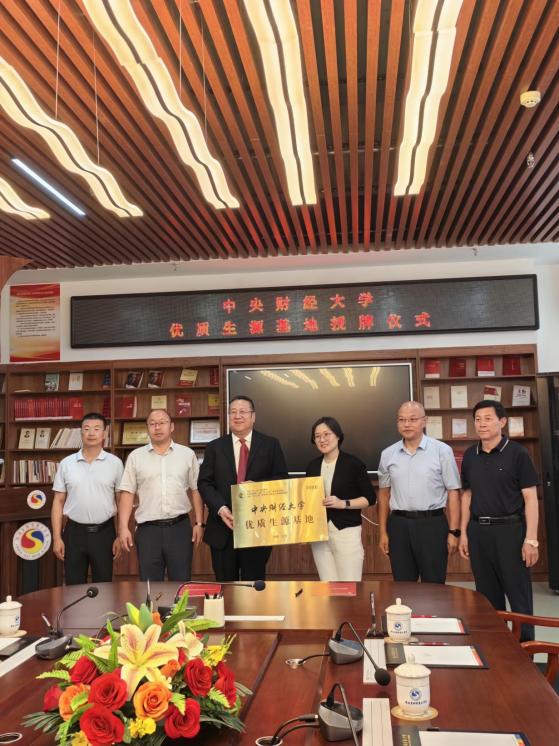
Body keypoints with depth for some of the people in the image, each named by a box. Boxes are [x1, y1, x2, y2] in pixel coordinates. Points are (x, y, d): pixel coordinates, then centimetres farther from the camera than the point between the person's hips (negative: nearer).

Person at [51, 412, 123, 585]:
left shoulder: (115, 463, -1)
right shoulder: (66, 463, 2)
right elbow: (58, 502, 4)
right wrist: (57, 537, -1)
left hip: (104, 532, -1)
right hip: (74, 532, 1)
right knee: (74, 587, 10)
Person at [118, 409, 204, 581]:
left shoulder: (187, 454, 5)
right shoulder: (136, 456, 4)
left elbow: (196, 490, 7)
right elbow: (127, 493, 2)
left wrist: (199, 523, 2)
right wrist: (123, 527, -5)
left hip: (180, 527, 0)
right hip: (147, 529, 0)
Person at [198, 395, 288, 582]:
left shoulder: (270, 444, 5)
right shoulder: (214, 447, 8)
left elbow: (282, 479, 3)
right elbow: (204, 483, 2)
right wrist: (221, 508, -14)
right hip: (223, 526, 1)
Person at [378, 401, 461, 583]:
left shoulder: (442, 451, -3)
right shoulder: (388, 454, 6)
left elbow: (453, 493, -3)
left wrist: (454, 531, -6)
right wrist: (383, 532, 9)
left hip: (432, 524, -3)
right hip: (398, 525, 3)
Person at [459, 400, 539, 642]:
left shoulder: (517, 453, -7)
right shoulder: (470, 456, 7)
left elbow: (530, 498, -8)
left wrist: (531, 539, -13)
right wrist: (464, 533, 9)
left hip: (510, 529, -4)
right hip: (478, 531, 5)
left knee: (518, 593, 3)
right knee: (487, 594, 13)